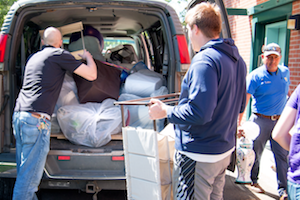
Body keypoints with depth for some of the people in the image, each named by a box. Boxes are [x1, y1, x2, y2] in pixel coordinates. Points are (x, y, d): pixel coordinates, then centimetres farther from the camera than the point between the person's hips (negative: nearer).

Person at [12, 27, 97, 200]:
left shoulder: (34, 57, 24)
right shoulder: (60, 55, 1)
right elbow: (92, 75, 0)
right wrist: (88, 57, 21)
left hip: (18, 115, 8)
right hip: (37, 119, -8)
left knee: (24, 171, 15)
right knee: (30, 174, -5)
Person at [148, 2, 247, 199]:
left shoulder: (205, 61, -22)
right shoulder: (237, 60, 9)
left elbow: (199, 113, -29)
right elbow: (240, 105, 16)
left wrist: (166, 111, -15)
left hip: (199, 155, -10)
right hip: (225, 149, 10)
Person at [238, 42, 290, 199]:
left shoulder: (285, 72, 6)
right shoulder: (255, 76, -11)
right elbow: (244, 99, -15)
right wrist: (239, 122, -21)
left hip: (279, 120, 4)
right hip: (260, 120, -4)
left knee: (282, 155, 3)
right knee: (256, 153, 10)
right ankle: (253, 181, 30)